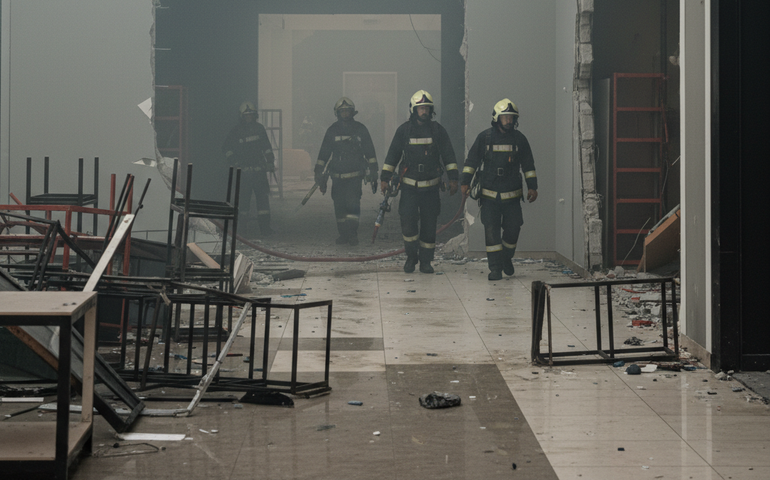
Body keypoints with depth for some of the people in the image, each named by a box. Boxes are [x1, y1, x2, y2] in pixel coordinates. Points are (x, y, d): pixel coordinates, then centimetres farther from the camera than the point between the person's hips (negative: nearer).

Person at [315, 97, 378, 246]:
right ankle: (343, 235, 12)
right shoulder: (332, 131, 6)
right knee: (339, 206, 3)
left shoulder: (360, 129, 3)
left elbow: (370, 153, 7)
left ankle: (353, 234, -11)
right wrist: (319, 175, 5)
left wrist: (373, 174, 4)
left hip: (355, 177, -2)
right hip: (337, 176, 2)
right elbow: (323, 154, 9)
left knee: (353, 204, -15)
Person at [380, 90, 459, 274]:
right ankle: (411, 256, 9)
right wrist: (385, 178, 1)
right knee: (408, 222, -10)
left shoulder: (438, 130, 2)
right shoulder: (403, 130, 1)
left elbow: (448, 156, 5)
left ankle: (426, 261, 13)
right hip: (409, 186, -1)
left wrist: (453, 179, -2)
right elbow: (392, 155, 5)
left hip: (431, 186, 1)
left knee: (429, 224, 3)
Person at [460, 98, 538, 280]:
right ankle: (495, 268, -2)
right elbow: (472, 161, 4)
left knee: (512, 229, 4)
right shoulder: (484, 137, -1)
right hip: (489, 195, -2)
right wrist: (465, 182, -3)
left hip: (512, 195, 2)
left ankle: (506, 258, 31)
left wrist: (532, 187, 6)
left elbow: (528, 165, 11)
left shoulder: (519, 139, 4)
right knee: (491, 231, -7)